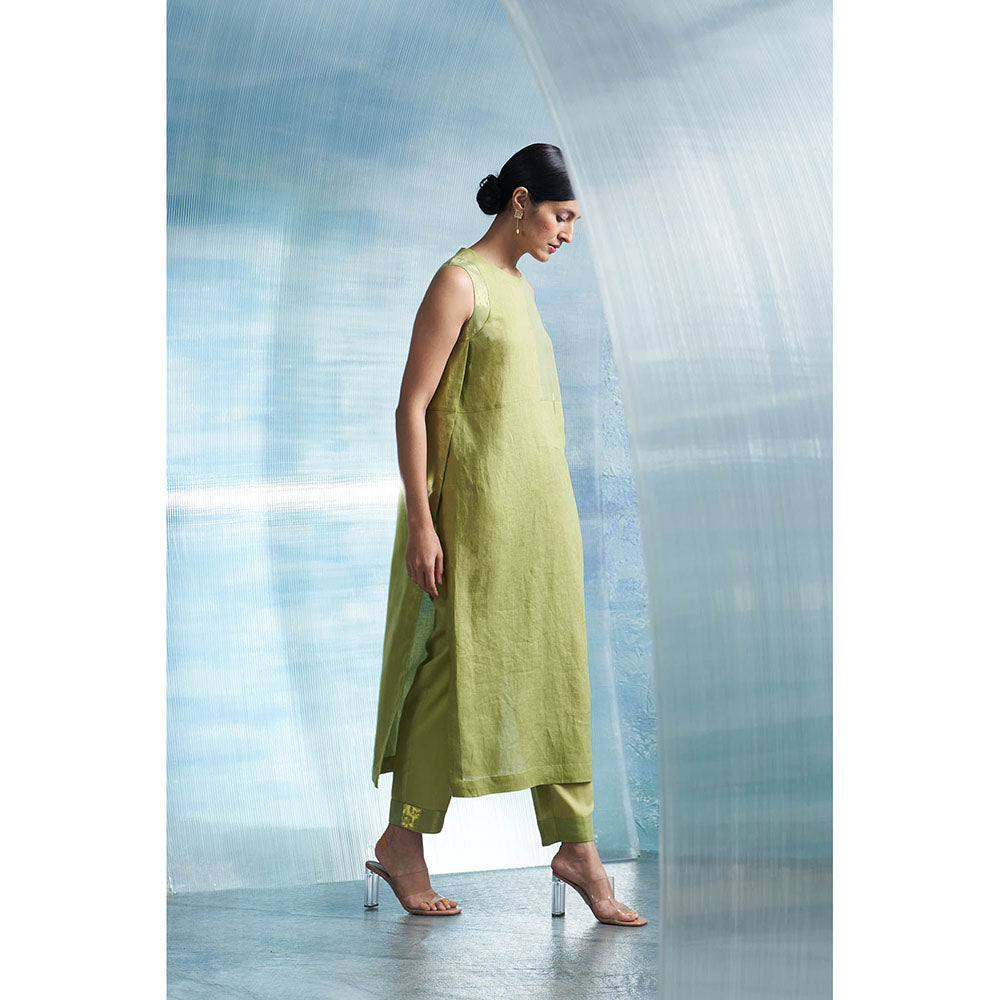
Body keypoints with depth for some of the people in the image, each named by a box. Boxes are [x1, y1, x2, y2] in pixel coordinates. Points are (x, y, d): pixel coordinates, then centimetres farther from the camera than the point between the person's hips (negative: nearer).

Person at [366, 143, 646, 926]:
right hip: (476, 507, -8)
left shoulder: (518, 286, 15)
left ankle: (577, 846, 11)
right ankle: (403, 841, 12)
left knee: (555, 669, 7)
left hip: (539, 508, 8)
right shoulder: (458, 282, -10)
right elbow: (413, 406, -14)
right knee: (455, 666, -1)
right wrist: (421, 523, -18)